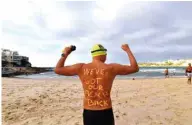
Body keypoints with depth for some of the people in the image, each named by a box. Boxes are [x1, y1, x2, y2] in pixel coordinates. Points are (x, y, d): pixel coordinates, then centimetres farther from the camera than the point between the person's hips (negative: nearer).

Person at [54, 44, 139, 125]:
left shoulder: (81, 68, -7)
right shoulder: (112, 68, -9)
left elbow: (57, 70, 2)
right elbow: (135, 68, 2)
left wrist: (65, 54, 13)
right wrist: (128, 50, 11)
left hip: (88, 113, 2)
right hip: (105, 112, -1)